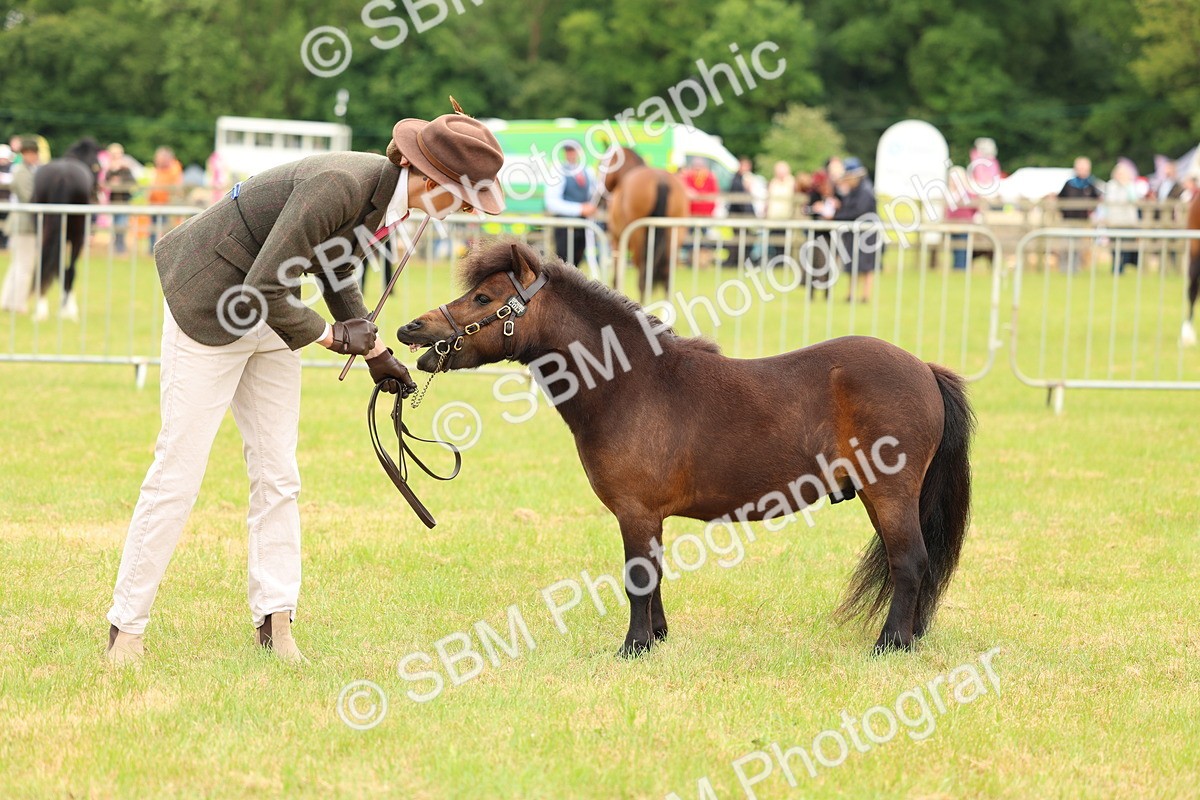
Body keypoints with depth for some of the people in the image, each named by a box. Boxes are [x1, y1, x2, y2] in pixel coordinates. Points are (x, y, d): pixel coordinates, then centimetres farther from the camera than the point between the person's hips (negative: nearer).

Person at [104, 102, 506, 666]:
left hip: (270, 321, 9)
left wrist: (376, 351, 12)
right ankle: (125, 628, 5)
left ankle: (275, 620, 13)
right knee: (177, 473, -4)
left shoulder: (389, 192, -5)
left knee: (277, 476, 7)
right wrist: (330, 335, -16)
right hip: (210, 310, -9)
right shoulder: (339, 185, -32)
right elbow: (258, 292, -29)